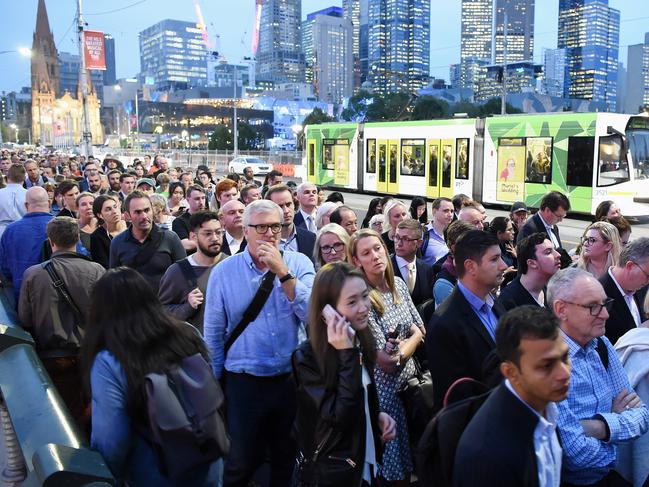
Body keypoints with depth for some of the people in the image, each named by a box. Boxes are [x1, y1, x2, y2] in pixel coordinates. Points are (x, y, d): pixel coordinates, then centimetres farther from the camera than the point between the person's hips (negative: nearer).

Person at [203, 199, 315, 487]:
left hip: (292, 379, 1)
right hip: (244, 382, -1)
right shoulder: (224, 272, -4)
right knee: (241, 463, 12)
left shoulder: (299, 263, -3)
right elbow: (213, 334, 3)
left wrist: (282, 272, -22)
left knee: (288, 462, 18)